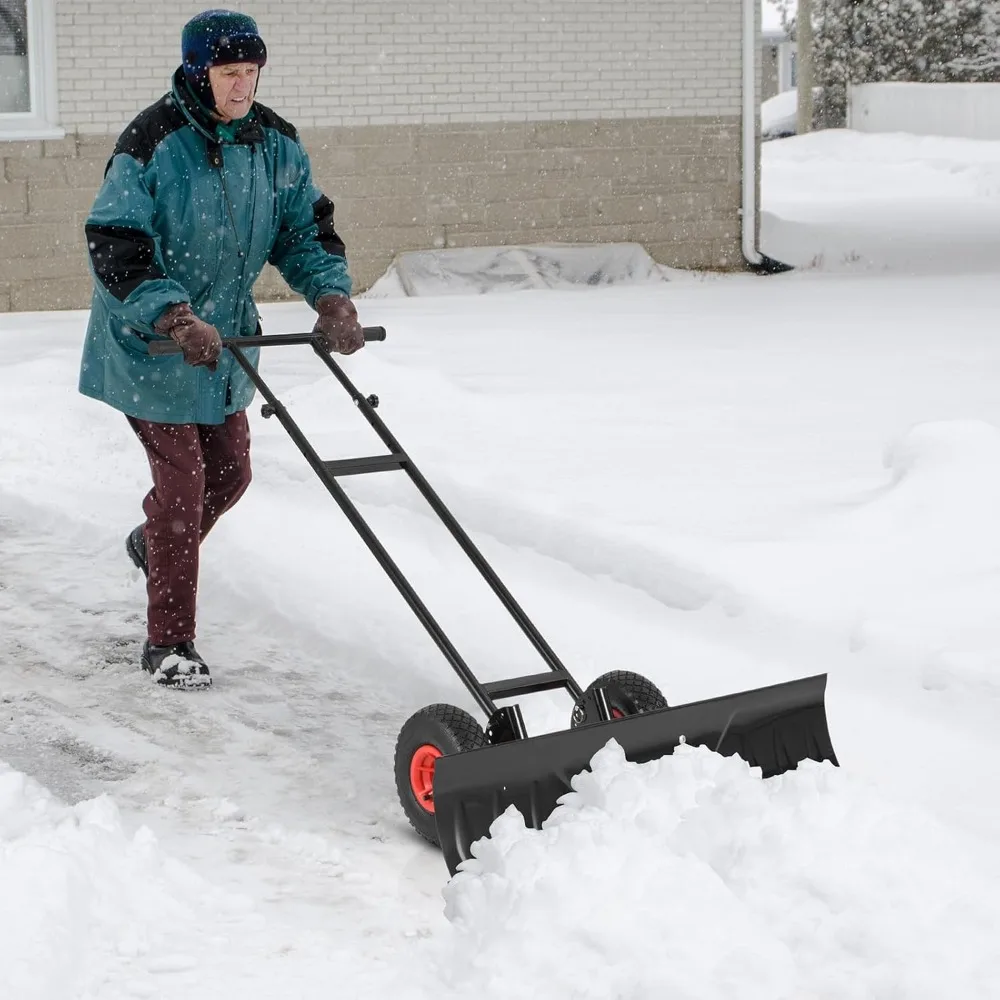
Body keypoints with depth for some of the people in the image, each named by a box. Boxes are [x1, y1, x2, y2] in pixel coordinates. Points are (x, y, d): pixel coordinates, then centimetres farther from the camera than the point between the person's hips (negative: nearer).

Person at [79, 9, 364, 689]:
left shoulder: (276, 143, -3)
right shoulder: (153, 143, -22)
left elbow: (307, 228, 4)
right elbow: (116, 250, -23)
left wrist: (332, 297, -13)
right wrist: (178, 320, -34)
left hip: (225, 338, 7)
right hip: (151, 344, -7)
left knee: (231, 472, 17)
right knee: (182, 480, -8)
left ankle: (154, 544, 49)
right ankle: (169, 643, 4)